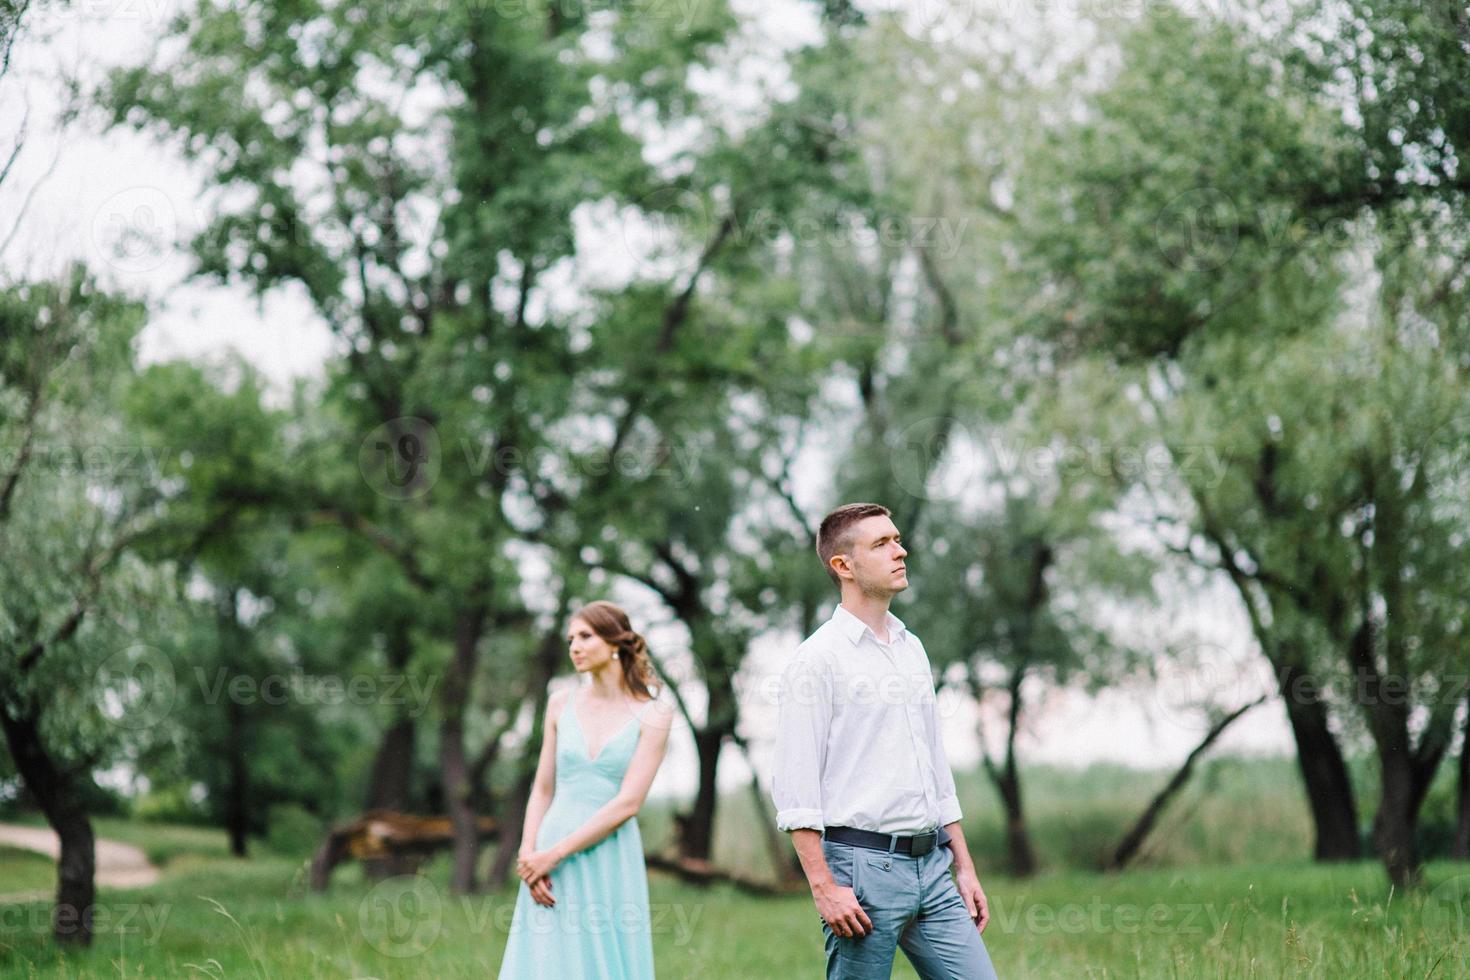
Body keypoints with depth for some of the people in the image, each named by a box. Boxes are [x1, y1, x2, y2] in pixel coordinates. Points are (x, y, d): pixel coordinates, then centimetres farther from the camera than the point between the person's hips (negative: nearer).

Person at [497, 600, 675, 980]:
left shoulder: (653, 714, -3)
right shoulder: (561, 704, 9)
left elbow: (628, 803, -10)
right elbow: (542, 789, 10)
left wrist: (554, 854, -13)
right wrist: (528, 856, -5)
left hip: (611, 859, -3)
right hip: (549, 865, 3)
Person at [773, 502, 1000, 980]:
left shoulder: (912, 649, 16)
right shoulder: (817, 659, -7)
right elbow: (794, 786, -12)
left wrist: (964, 866, 18)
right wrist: (824, 887, -18)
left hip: (932, 866, 7)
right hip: (864, 867, -7)